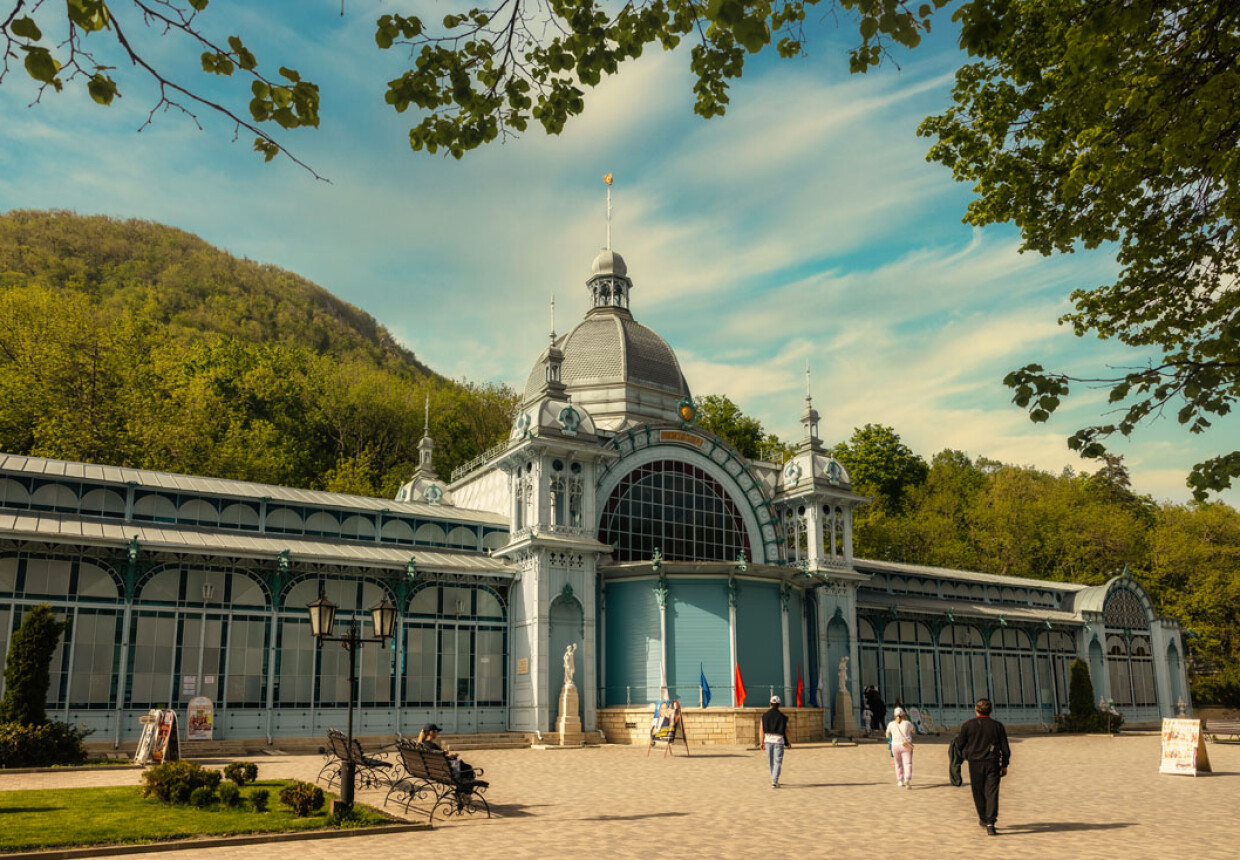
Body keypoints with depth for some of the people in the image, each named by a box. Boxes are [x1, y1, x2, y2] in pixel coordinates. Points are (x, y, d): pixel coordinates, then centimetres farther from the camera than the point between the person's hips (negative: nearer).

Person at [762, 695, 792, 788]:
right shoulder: (783, 716, -7)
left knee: (771, 762, 17)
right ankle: (774, 782, -10)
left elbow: (762, 730, -1)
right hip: (779, 740, -3)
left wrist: (762, 742, 5)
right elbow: (786, 730, -3)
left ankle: (774, 781, 28)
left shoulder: (765, 715, 0)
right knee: (778, 762, 0)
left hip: (768, 740, 3)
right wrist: (788, 743, 8)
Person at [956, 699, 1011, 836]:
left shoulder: (968, 725, 0)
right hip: (992, 763, 0)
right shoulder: (997, 725, 3)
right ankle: (990, 824, -12)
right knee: (992, 793, -2)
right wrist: (1004, 765, 12)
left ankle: (983, 819, 27)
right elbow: (1005, 747, 4)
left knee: (978, 793, 14)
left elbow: (962, 745, 6)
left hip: (975, 763, 0)